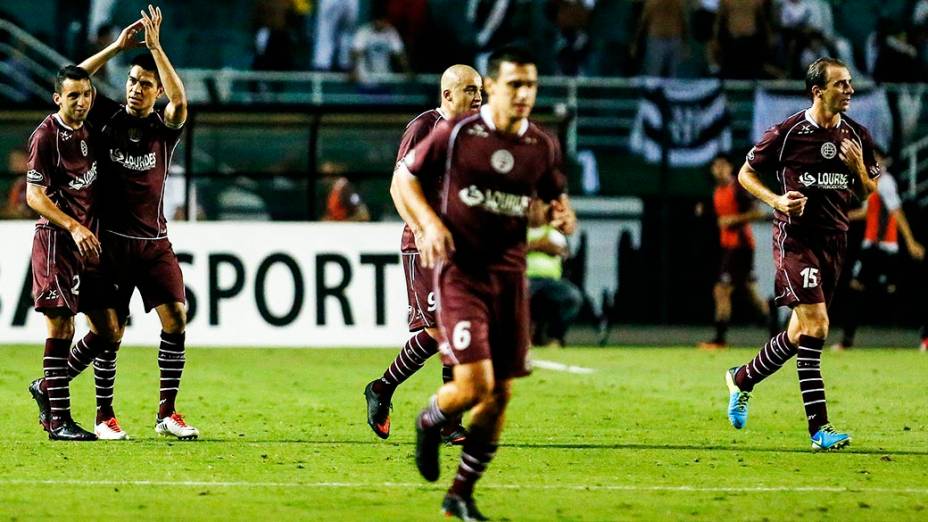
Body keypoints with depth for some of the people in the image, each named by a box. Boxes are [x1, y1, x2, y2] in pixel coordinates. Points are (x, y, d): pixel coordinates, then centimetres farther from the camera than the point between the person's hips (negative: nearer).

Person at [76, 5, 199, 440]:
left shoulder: (164, 127, 1)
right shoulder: (107, 118, 3)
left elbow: (180, 101, -20)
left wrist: (155, 46, -22)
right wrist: (117, 47, -13)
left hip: (153, 242, 1)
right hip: (111, 241, -1)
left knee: (176, 318, -9)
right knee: (110, 329, -1)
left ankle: (167, 412, -2)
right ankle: (103, 413, 11)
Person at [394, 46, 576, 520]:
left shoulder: (542, 147, 3)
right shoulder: (455, 134, -8)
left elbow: (554, 197, 19)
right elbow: (405, 176, 3)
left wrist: (562, 216, -4)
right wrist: (430, 223, -13)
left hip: (509, 276, 4)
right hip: (460, 271, -4)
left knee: (501, 394, 4)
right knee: (474, 384, -17)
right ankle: (429, 423, 19)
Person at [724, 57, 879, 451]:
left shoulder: (857, 136, 5)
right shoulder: (788, 132, -9)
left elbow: (869, 191, 14)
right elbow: (745, 173, 2)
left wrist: (858, 167, -8)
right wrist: (776, 200, -15)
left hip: (834, 239, 6)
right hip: (796, 236, -6)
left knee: (802, 330, 12)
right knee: (816, 325, -16)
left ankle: (743, 379, 37)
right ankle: (819, 427, -17)